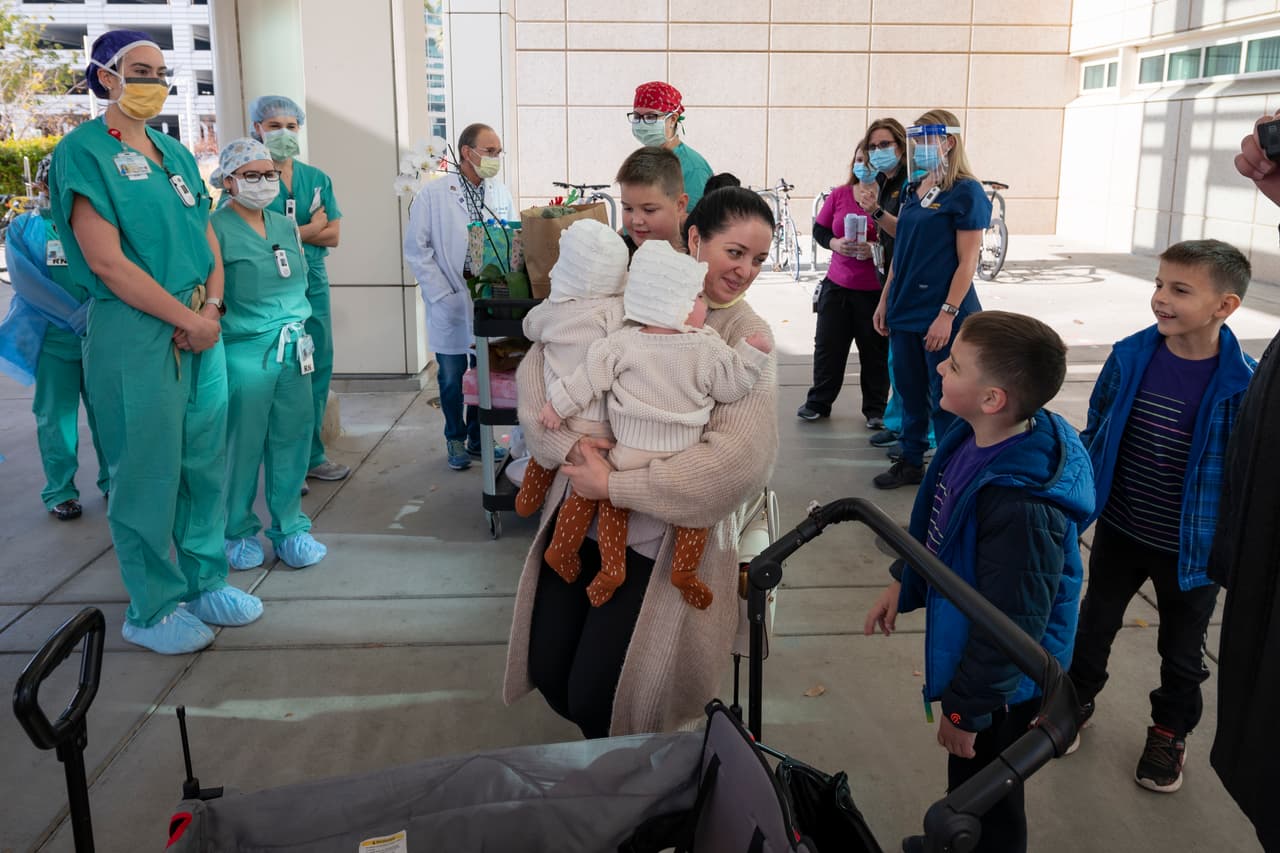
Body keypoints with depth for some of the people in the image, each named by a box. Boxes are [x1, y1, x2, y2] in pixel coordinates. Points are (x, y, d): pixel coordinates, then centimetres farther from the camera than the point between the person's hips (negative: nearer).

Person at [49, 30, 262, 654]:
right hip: (134, 333, -7)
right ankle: (152, 609, 16)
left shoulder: (175, 152, 15)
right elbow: (106, 259, -14)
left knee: (205, 462, 12)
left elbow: (206, 236, 14)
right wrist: (188, 319, -14)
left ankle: (204, 583, 27)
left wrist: (212, 307, -4)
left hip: (201, 329, 7)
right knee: (147, 474, 2)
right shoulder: (84, 151, -6)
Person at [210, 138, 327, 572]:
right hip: (243, 353, -6)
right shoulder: (216, 229, -7)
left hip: (293, 348, 6)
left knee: (291, 441, 8)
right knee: (242, 447, 2)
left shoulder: (287, 227, 13)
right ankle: (238, 532, 19)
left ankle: (289, 528, 20)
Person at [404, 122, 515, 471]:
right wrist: (444, 296, -12)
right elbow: (417, 250, -7)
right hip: (451, 303, -3)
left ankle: (478, 438, 27)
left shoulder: (501, 193, 5)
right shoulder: (433, 194, -6)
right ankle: (456, 439, 27)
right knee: (452, 378, 7)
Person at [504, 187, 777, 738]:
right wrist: (573, 444, -19)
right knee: (546, 670, 5)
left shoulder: (746, 334, -8)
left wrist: (615, 485, -20)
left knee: (595, 695, -8)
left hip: (665, 535, -3)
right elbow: (537, 366, -1)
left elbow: (743, 456, -20)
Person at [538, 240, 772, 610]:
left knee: (612, 497, 22)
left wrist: (557, 404, 4)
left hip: (627, 456, 1)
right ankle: (685, 570, 13)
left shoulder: (622, 344, -9)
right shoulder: (708, 349, -11)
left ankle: (611, 569, 18)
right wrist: (753, 354, 7)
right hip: (682, 462, 0)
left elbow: (588, 378, -6)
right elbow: (732, 386, -1)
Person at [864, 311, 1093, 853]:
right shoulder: (973, 440, -11)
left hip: (1000, 686, -8)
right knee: (965, 785, 32)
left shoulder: (1022, 508, -38)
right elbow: (935, 525, 8)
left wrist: (965, 710, -18)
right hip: (964, 641, 9)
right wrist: (904, 583, 17)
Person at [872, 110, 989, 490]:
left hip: (941, 314, -7)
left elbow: (967, 260, -14)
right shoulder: (913, 190, 11)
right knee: (910, 391, 14)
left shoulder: (966, 192, -10)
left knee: (945, 401, 1)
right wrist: (886, 298, 14)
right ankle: (911, 462, 27)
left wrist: (947, 314, -19)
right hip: (905, 309, 7)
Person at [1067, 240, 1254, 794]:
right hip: (1118, 530, 3)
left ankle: (1170, 731, 42)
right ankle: (1077, 697, 46)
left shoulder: (1241, 385, -21)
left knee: (1182, 649, 19)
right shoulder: (1129, 357, -12)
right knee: (1096, 621, 23)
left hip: (1192, 549, -2)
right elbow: (1095, 431, 3)